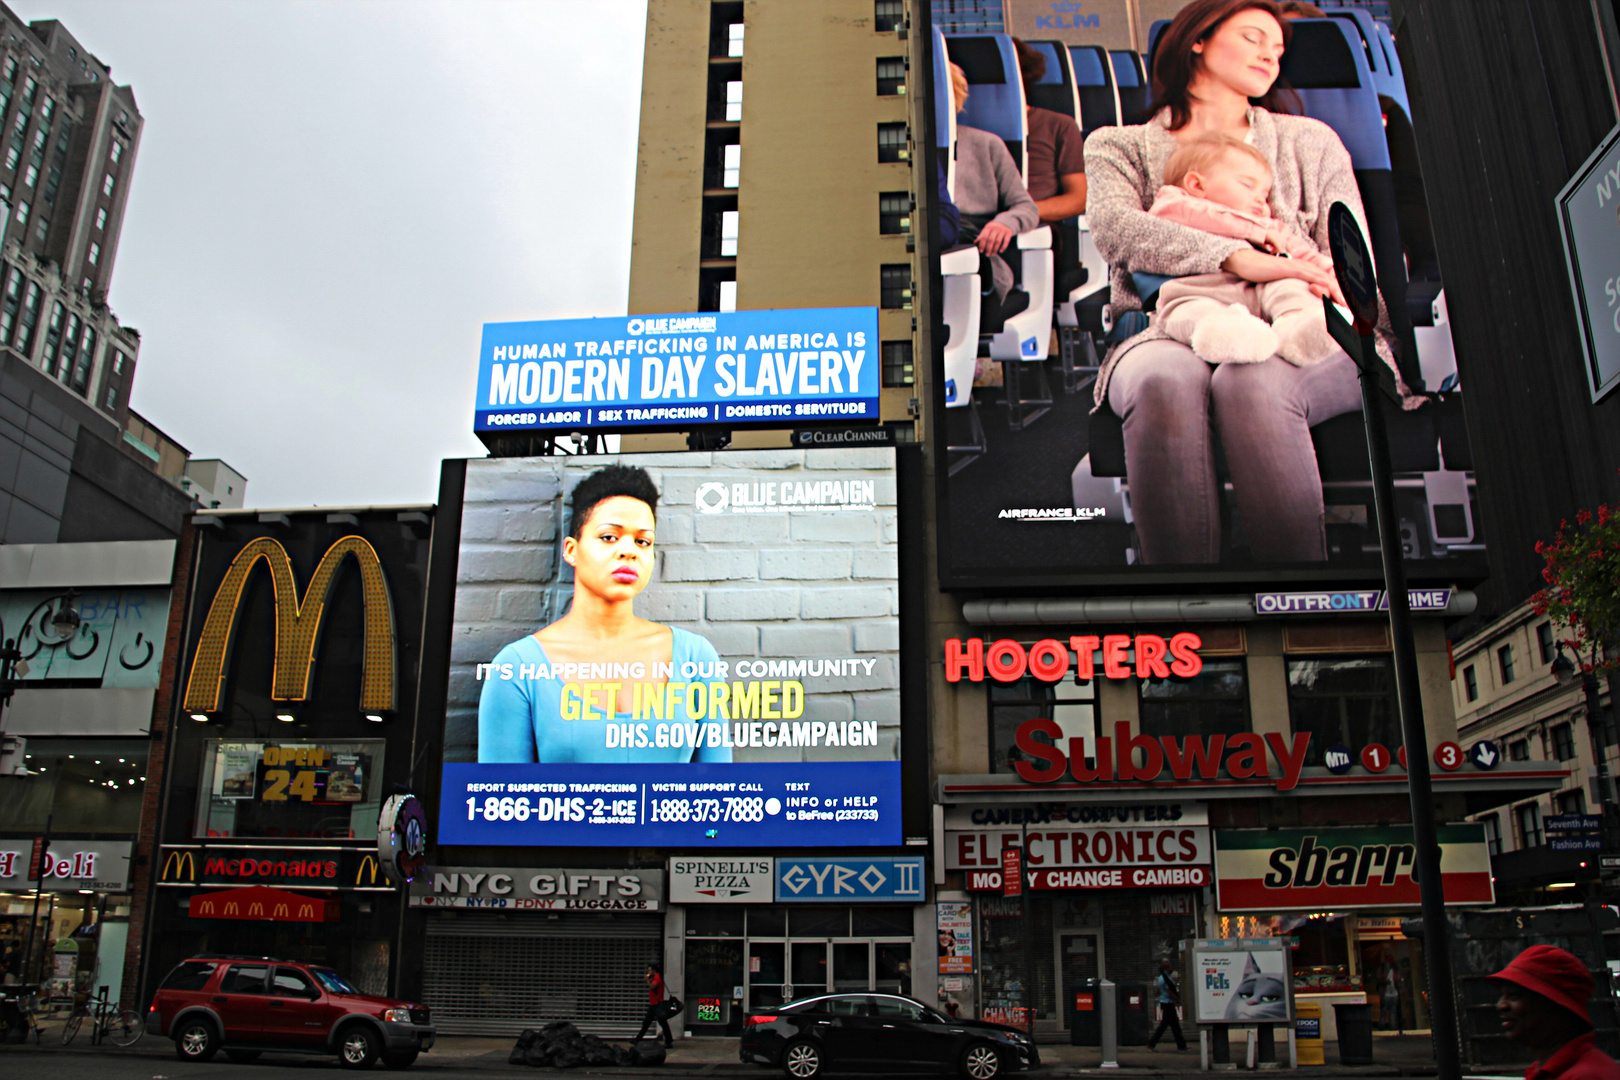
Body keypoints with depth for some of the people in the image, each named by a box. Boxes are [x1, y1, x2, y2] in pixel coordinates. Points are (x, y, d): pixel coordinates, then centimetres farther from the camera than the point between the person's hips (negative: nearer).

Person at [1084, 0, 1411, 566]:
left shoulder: (1309, 141, 28)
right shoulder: (1119, 145, 22)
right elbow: (1115, 228, -2)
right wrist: (1238, 259, -18)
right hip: (1168, 331, -1)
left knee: (1251, 380, -36)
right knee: (1164, 380, -38)